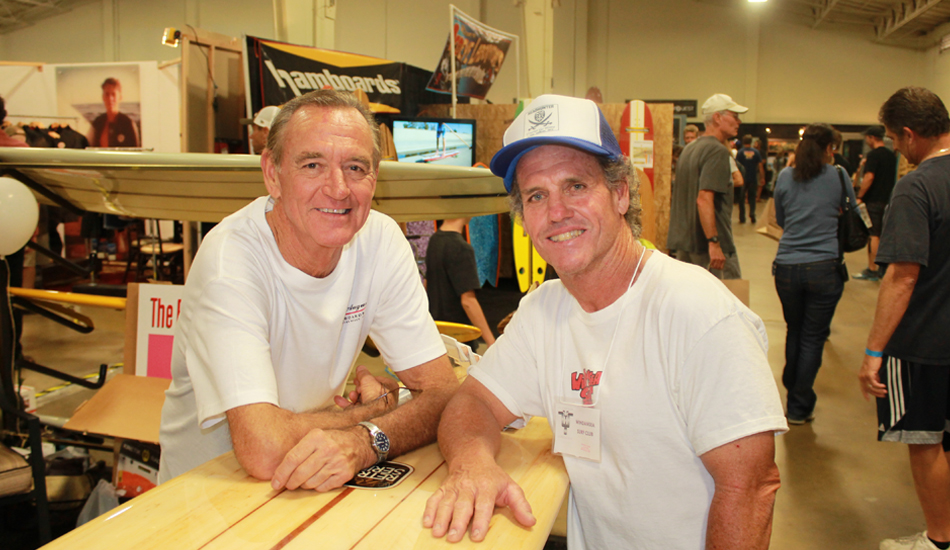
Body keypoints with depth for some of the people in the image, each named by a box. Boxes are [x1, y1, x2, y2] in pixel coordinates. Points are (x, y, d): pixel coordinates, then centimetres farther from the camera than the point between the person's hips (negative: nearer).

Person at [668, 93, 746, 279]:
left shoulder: (689, 149, 16)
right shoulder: (718, 151, -14)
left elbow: (675, 199, 22)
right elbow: (704, 199, -25)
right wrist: (714, 242, -27)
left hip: (683, 243, 9)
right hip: (707, 243, -9)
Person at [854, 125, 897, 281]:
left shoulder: (874, 154, -12)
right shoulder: (892, 155, 13)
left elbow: (869, 177, -21)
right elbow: (894, 177, 20)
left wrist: (859, 196, -17)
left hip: (873, 200, -8)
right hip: (887, 200, 8)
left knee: (873, 235, -5)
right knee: (883, 235, 13)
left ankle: (872, 270, -4)